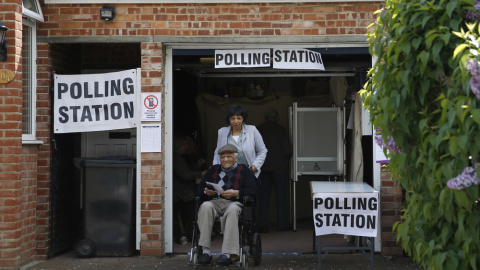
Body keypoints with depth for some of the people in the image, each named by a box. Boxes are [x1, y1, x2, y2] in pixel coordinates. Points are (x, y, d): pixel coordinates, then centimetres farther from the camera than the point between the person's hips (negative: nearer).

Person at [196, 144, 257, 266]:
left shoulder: (243, 170, 19)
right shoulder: (213, 169, 29)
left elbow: (252, 190, 4)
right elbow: (199, 189, 22)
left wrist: (236, 193, -12)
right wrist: (206, 192, -2)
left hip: (234, 202, -2)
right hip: (214, 202, 3)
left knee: (232, 210, -39)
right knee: (205, 206, -34)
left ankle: (228, 253, -43)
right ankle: (206, 251, -36)